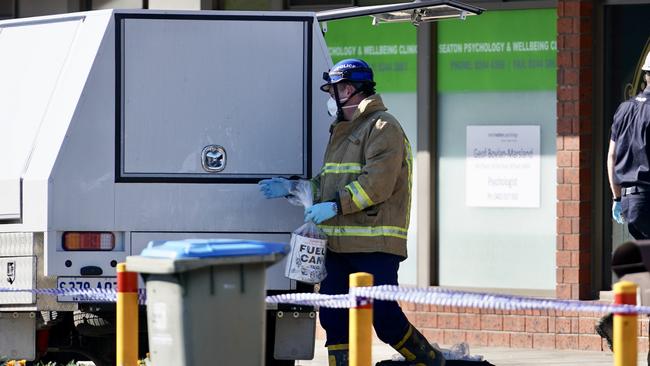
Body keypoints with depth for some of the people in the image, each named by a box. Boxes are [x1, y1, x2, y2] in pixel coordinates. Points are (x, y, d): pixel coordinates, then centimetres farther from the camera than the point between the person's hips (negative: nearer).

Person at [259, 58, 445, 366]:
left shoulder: (383, 127, -8)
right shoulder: (342, 131, 23)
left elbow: (378, 182, -18)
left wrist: (335, 205, -21)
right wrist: (292, 188, 15)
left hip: (376, 245, -9)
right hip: (339, 245, 9)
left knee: (384, 317, -10)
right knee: (333, 315, 4)